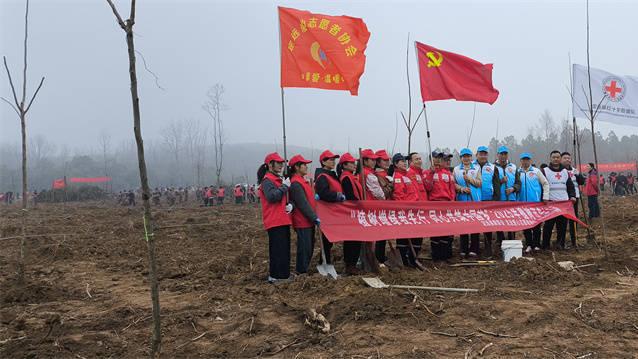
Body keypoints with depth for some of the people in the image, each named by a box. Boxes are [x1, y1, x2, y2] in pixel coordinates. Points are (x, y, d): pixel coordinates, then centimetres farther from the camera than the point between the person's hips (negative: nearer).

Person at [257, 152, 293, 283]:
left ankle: (283, 275, 22)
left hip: (283, 220, 10)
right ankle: (275, 276, -3)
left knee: (284, 249, 13)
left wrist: (290, 205, -1)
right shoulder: (267, 180, -10)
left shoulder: (279, 179, 19)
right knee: (278, 249, -9)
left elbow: (285, 197, 21)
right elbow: (272, 196, -26)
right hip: (275, 222, -10)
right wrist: (285, 186, -16)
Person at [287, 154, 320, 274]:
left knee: (309, 247, 15)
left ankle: (303, 270, 25)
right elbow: (303, 204, -20)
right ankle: (301, 272, 6)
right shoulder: (296, 183, -16)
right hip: (302, 222, -10)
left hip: (308, 221, 10)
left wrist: (314, 217, 11)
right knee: (305, 248, -3)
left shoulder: (302, 181, 15)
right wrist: (315, 218, -19)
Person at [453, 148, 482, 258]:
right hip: (462, 200, 0)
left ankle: (473, 250, 4)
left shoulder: (476, 168, 11)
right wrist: (462, 189, -13)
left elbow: (479, 183, 2)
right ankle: (463, 250, 9)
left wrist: (469, 178, -10)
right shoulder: (456, 169, 10)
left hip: (475, 200, 0)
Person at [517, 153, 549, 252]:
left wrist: (545, 197, -1)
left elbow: (545, 184, 5)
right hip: (522, 203, 1)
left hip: (536, 203, -1)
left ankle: (536, 244, 12)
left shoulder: (536, 171, 4)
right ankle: (528, 244, 13)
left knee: (536, 225, 2)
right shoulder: (517, 172, 6)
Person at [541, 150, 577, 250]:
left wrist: (572, 196, 2)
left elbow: (570, 185, 18)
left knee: (562, 225, 4)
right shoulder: (545, 171, 1)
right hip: (550, 202, -4)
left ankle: (560, 243, 15)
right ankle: (545, 245, 5)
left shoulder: (565, 171, 16)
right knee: (548, 225, -3)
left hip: (564, 202, 4)